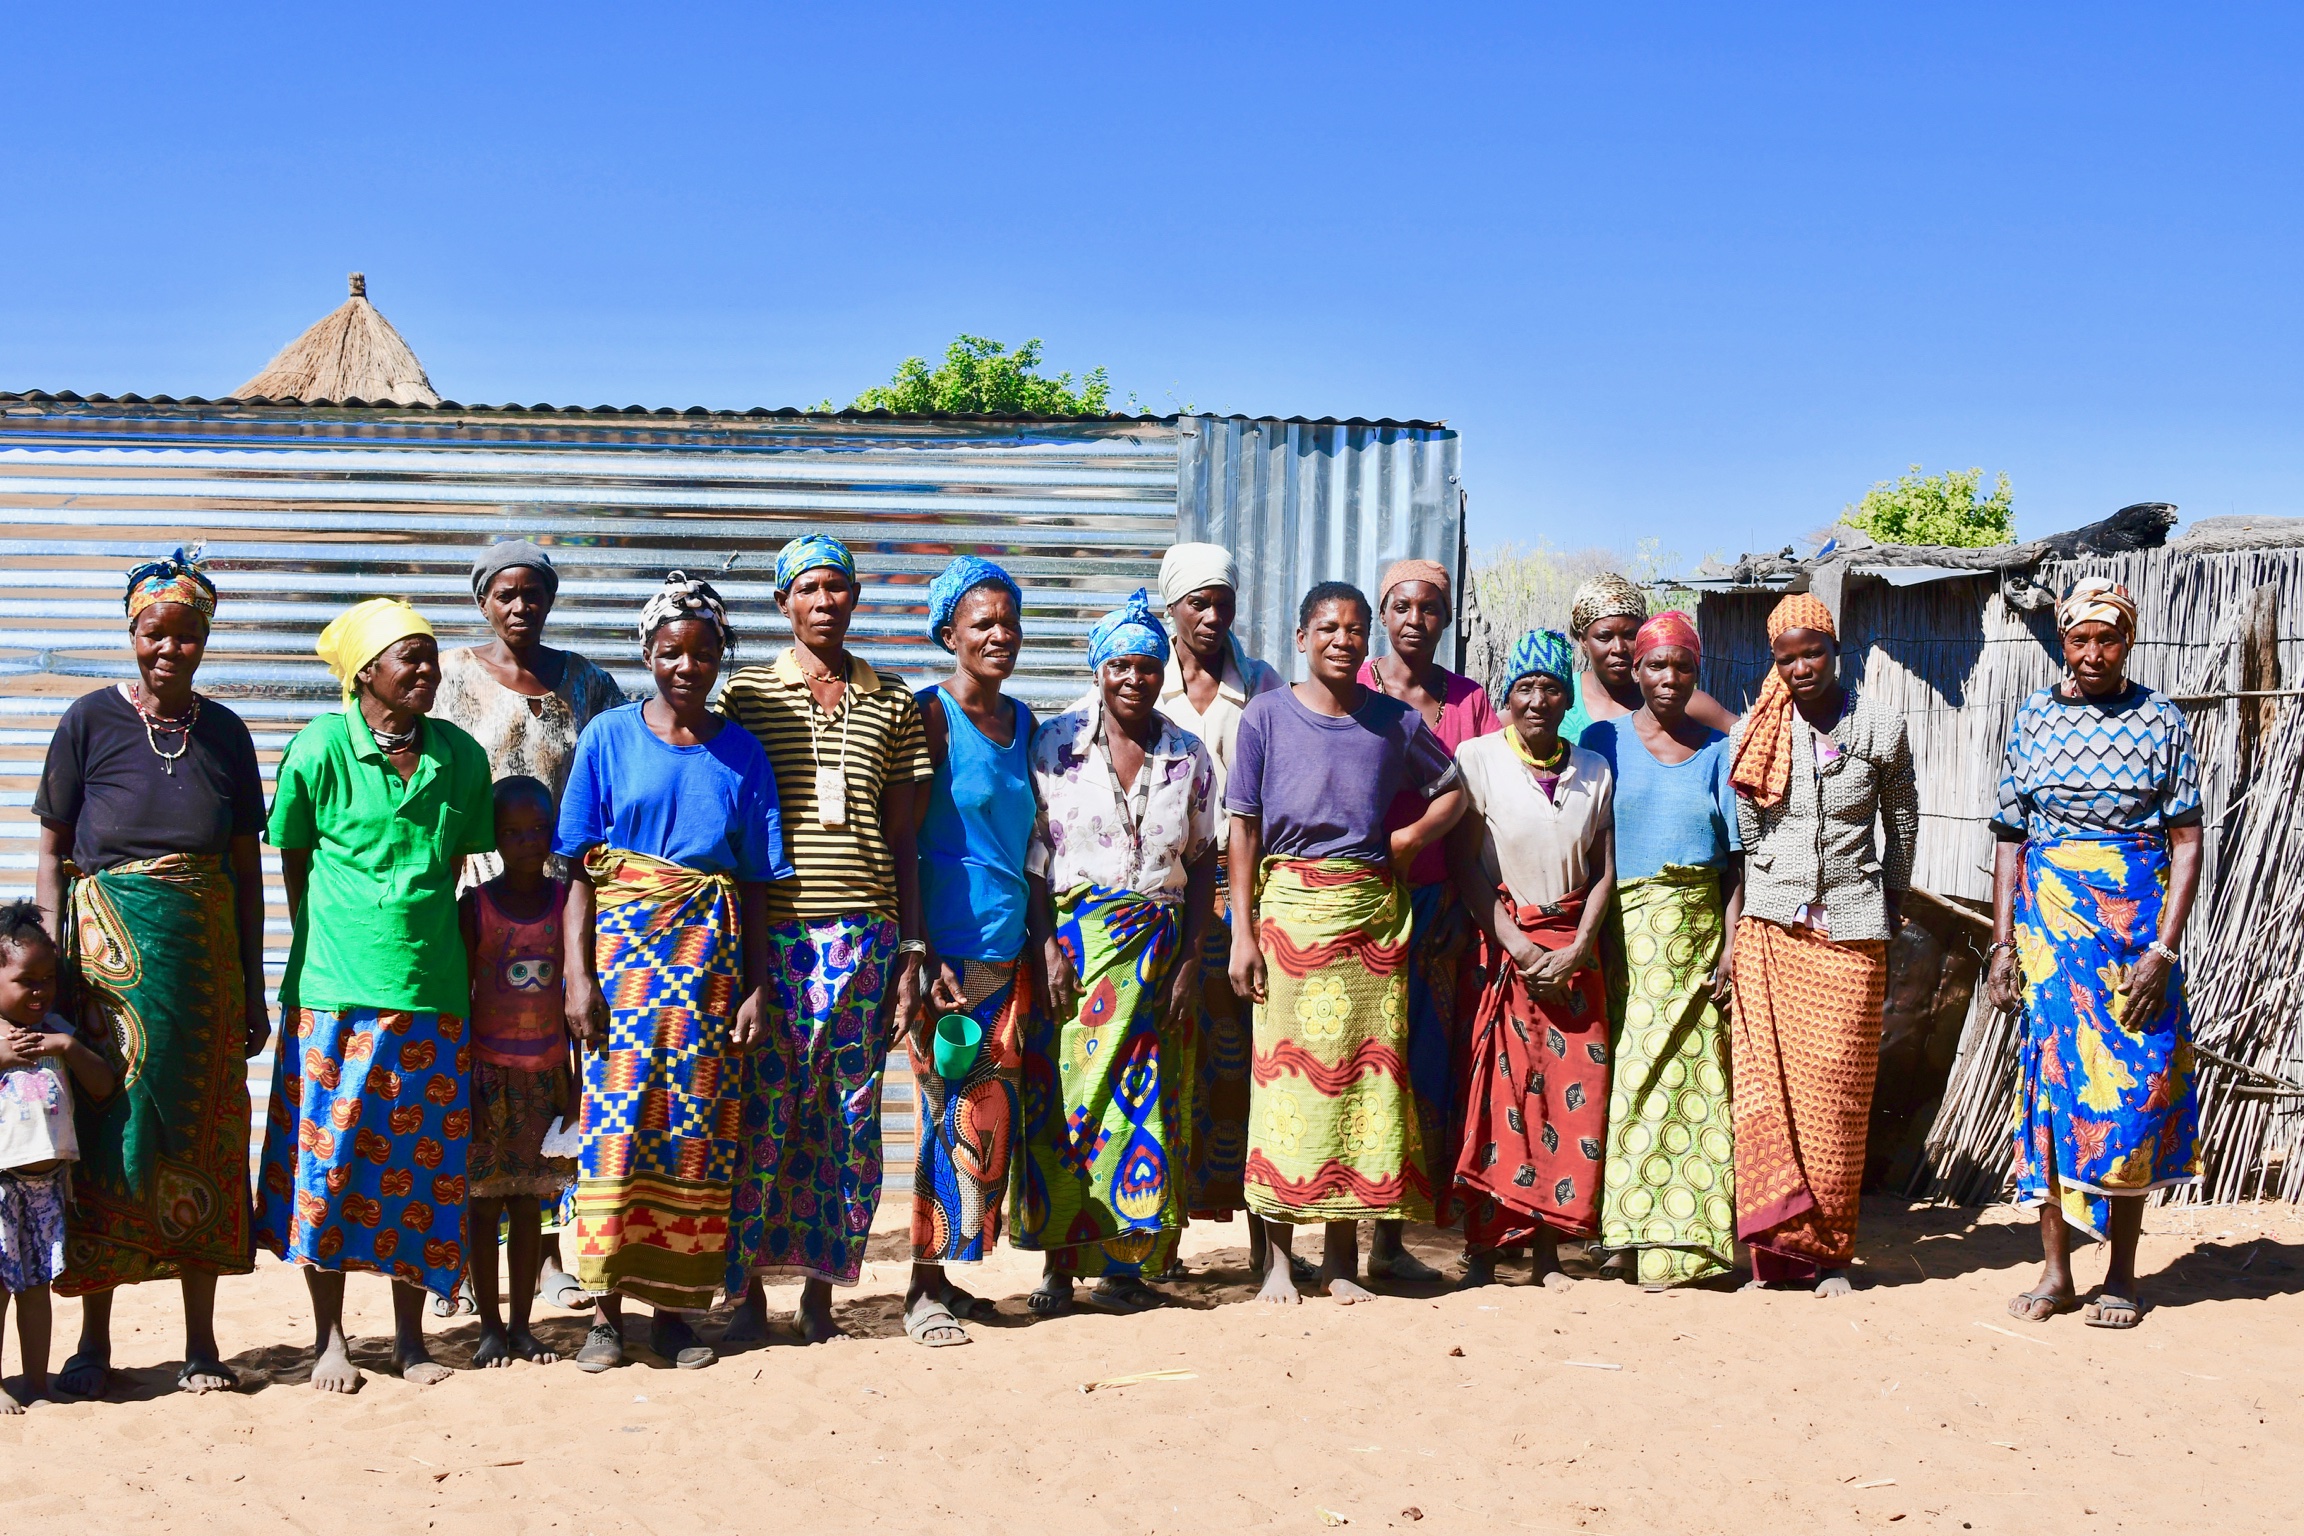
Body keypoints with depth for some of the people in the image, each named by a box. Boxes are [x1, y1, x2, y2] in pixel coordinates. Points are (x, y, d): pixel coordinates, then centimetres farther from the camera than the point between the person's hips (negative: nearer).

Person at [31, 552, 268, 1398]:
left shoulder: (225, 733, 6)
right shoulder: (91, 721, -1)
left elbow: (247, 868, 9)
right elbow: (51, 853, 0)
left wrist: (252, 988, 8)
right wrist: (54, 971, -8)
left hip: (205, 960, 2)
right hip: (107, 957, -2)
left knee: (201, 1146, 4)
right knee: (105, 1138, 1)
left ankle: (201, 1343, 13)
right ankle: (94, 1342, 12)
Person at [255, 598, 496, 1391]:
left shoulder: (460, 756, 4)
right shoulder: (318, 750, -5)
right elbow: (294, 864, 4)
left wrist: (419, 930, 12)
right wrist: (328, 945, 3)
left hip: (433, 991, 3)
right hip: (336, 990, -3)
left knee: (424, 1160, 6)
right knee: (329, 1155, 2)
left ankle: (410, 1338, 19)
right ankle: (329, 1338, 16)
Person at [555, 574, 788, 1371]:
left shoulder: (741, 754, 8)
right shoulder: (608, 737, 3)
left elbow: (757, 884, 8)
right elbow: (578, 870, 1)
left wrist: (757, 988, 2)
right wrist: (578, 973, -8)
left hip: (711, 956, 2)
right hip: (622, 948, -2)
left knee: (697, 1126, 1)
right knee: (615, 1119, -7)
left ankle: (675, 1305, 10)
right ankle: (607, 1310, 0)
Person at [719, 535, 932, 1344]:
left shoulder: (895, 701, 12)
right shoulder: (745, 693, 6)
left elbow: (903, 836, 13)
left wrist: (913, 947, 9)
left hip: (864, 934, 2)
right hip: (771, 933, -2)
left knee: (849, 1115, 4)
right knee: (763, 1111, -2)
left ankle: (821, 1290, 14)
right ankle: (749, 1287, 9)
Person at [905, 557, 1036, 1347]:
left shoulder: (1021, 720, 13)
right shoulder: (930, 716, -8)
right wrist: (922, 958, -17)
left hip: (1008, 946, 7)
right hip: (949, 945, -7)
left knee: (992, 1112, 7)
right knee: (962, 1109, -7)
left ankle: (948, 1273, 18)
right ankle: (925, 1289, 2)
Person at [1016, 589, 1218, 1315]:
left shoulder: (1189, 756, 6)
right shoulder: (1055, 745, 1)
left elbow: (1202, 863, 7)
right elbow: (1032, 852, -1)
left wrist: (1190, 959, 0)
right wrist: (1048, 942, -11)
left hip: (1157, 947, 2)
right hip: (1072, 936, -1)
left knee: (1145, 1095, 0)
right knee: (1064, 1087, -5)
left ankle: (1128, 1261, 7)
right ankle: (1058, 1262, 2)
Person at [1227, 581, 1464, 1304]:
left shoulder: (1395, 722, 7)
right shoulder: (1267, 716, 2)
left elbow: (1453, 792, 20)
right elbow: (1243, 829, 1)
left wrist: (1406, 839, 2)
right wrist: (1243, 932, -5)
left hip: (1372, 911, 2)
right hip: (1290, 905, -2)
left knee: (1364, 1063, 2)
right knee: (1287, 1063, -3)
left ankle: (1342, 1255, 10)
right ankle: (1278, 1255, 4)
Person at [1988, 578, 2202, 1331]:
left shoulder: (2160, 721, 0)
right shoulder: (2034, 719, 6)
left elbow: (2187, 843, -3)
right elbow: (2011, 838, 8)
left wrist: (2162, 949, -12)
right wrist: (2003, 941, 0)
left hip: (2137, 926, -1)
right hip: (2049, 925, 2)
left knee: (2133, 1093, 0)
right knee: (2053, 1083, 0)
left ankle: (2122, 1274, 10)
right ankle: (2055, 1269, 7)